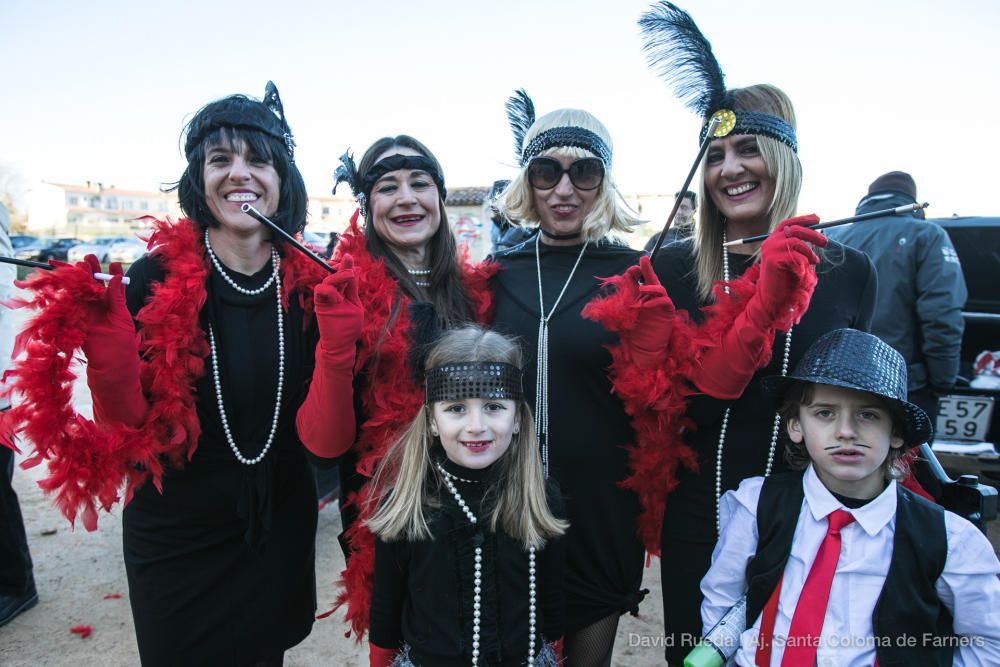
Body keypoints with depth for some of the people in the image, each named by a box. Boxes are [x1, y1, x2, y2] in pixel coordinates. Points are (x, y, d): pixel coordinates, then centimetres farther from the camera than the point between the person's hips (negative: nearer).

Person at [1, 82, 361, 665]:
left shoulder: (314, 284, -9)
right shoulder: (156, 278, -14)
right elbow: (126, 426, -12)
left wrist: (337, 339, -26)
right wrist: (105, 338, -28)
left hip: (280, 534, 2)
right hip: (176, 544, -1)